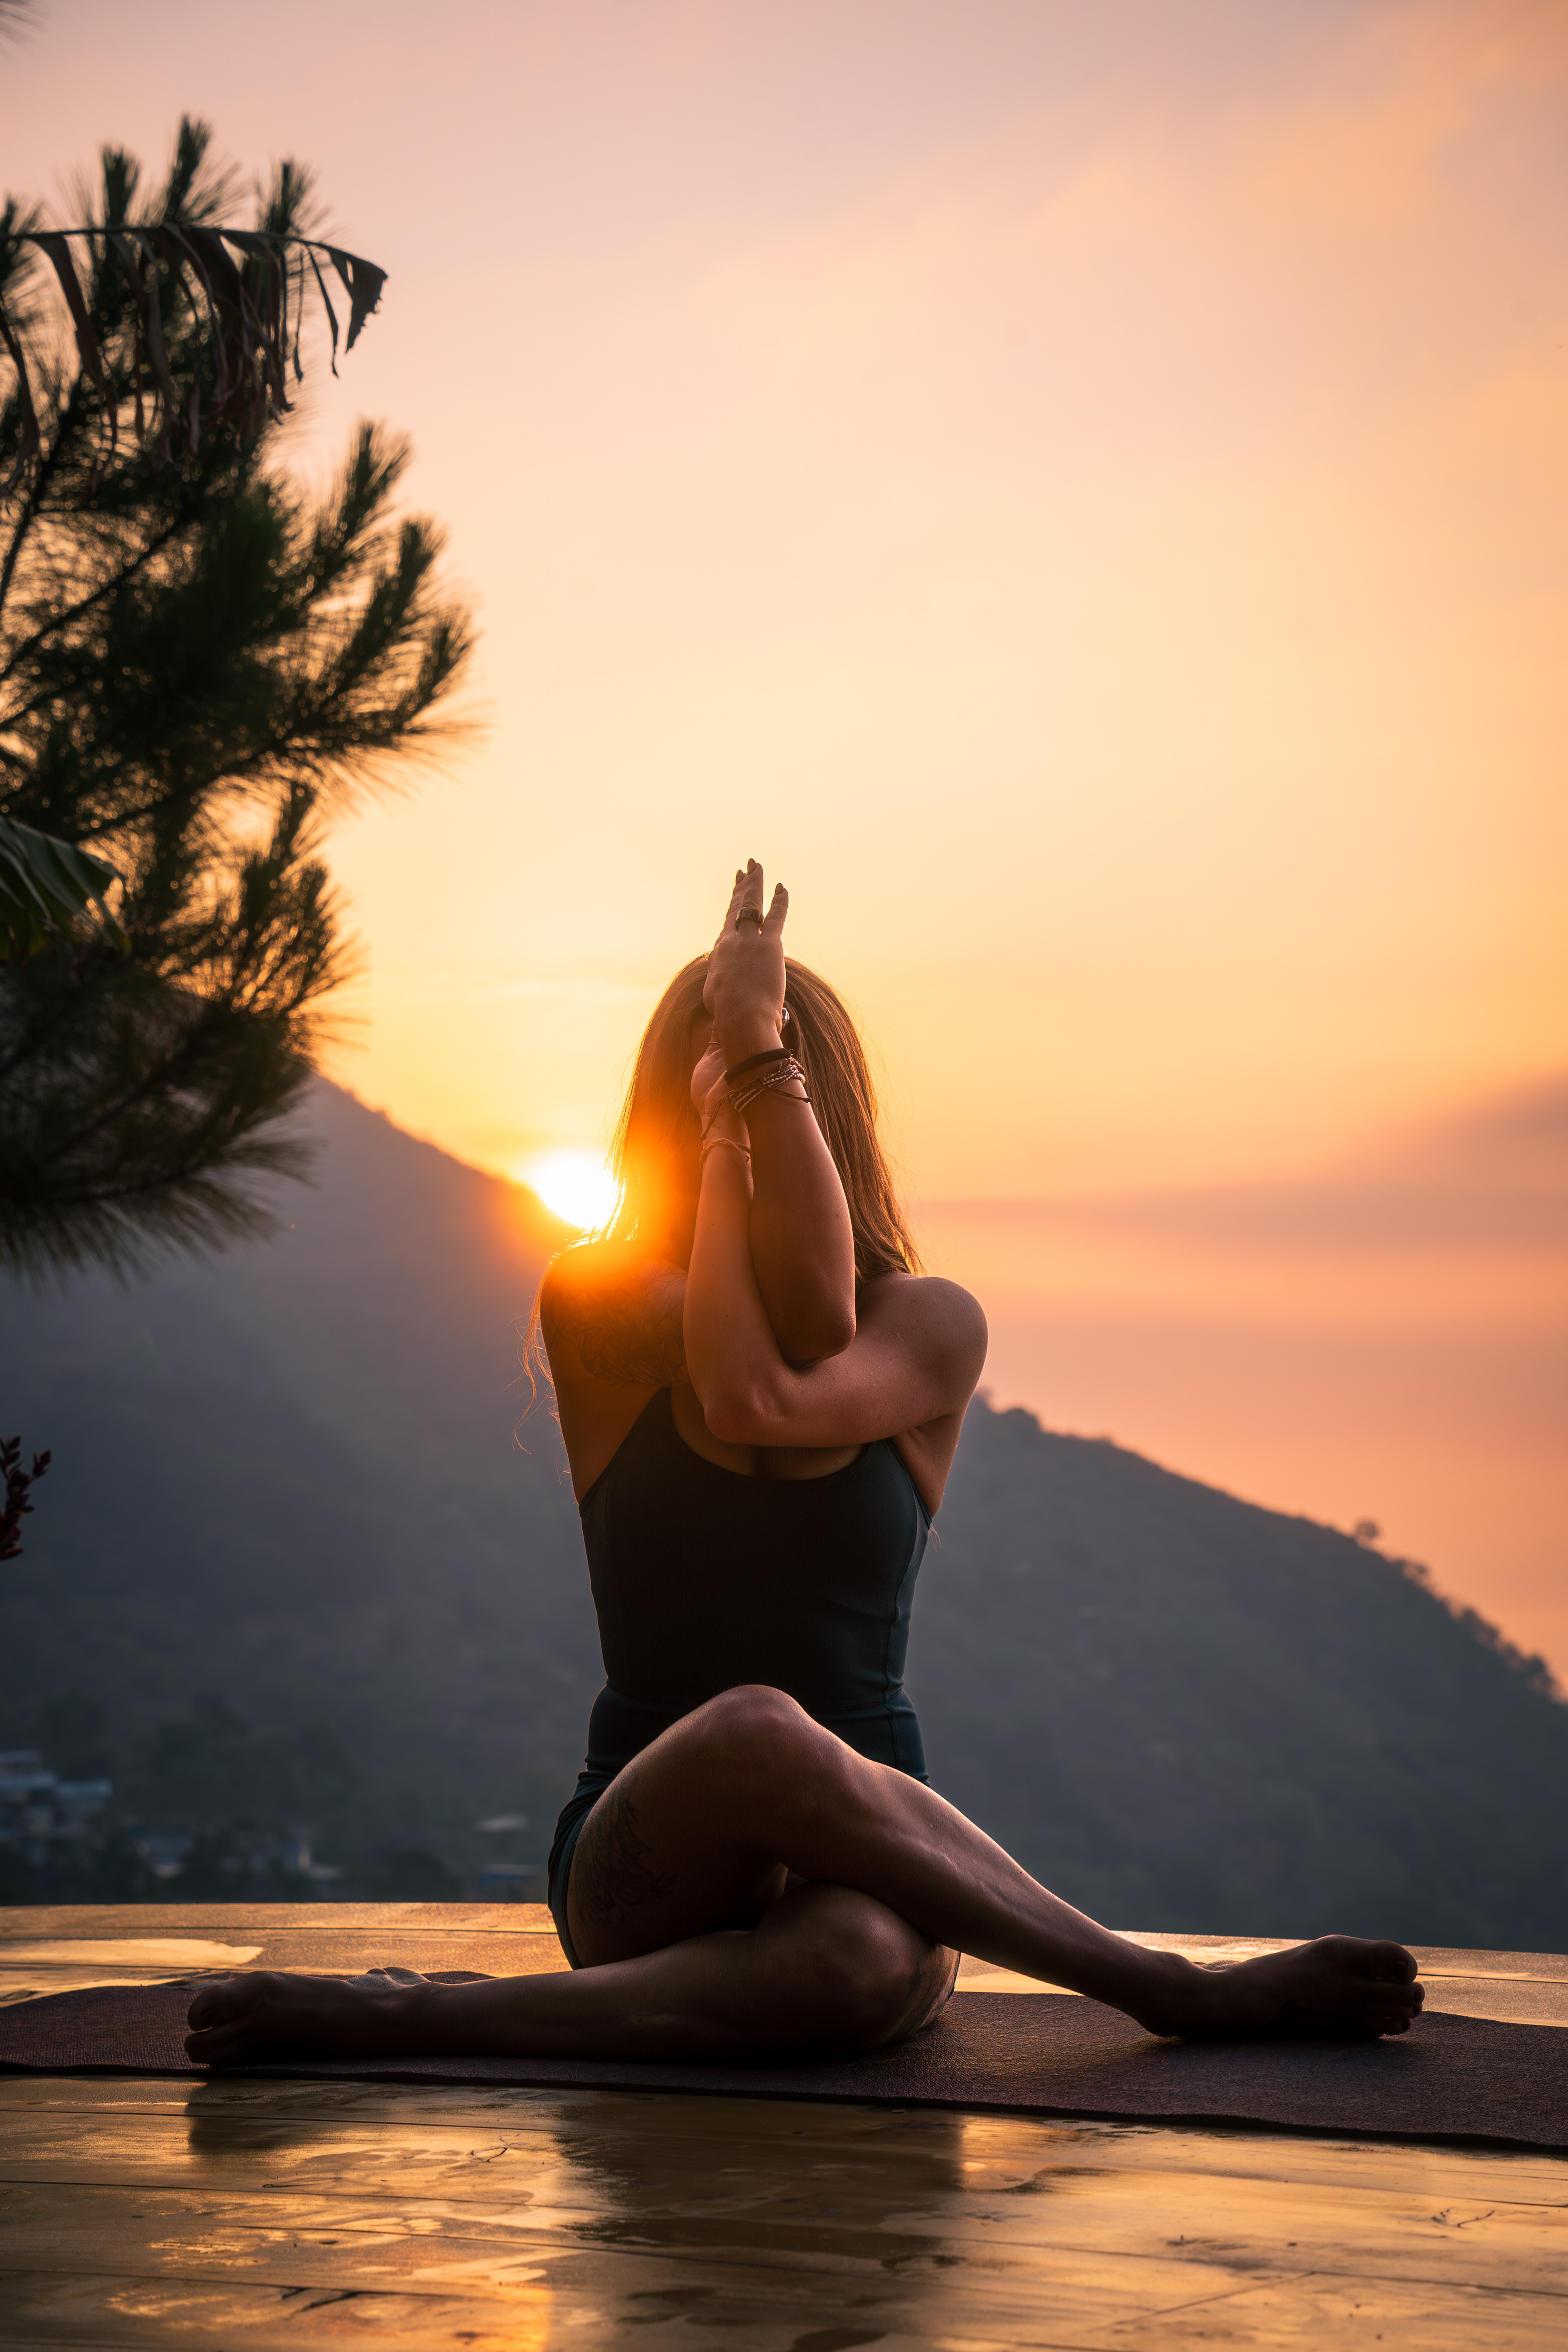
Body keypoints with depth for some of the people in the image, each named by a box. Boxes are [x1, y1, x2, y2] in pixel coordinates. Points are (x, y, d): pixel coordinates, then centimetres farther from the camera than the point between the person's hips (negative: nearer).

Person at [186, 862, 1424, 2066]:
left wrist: (764, 1060, -14)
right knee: (753, 1732, -39)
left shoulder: (933, 1327, 5)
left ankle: (413, 2018, -24)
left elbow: (767, 1395, -18)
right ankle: (1183, 1993, -27)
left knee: (853, 1964, -40)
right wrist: (726, 1119, -5)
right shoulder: (590, 1303, 4)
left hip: (863, 1861, 1)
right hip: (643, 1862, 0)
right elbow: (799, 1324, -17)